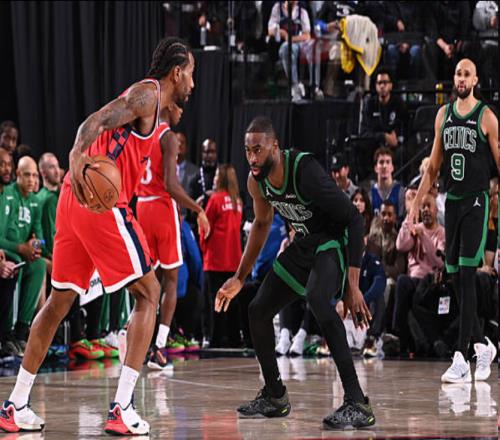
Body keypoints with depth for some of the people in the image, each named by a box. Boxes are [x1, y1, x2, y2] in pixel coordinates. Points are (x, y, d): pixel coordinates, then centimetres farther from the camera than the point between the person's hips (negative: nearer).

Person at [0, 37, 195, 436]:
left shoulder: (146, 99, 25)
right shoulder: (147, 94, -4)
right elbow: (96, 121, -20)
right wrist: (77, 157, -39)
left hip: (76, 198, 10)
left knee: (60, 300, 16)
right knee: (149, 293, -2)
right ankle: (122, 409, -9)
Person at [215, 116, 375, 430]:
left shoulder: (305, 171, -31)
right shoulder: (257, 180, -6)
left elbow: (355, 220, -30)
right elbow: (262, 224, 16)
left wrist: (353, 285, -36)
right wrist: (240, 278, 20)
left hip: (336, 240, -9)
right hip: (305, 244, 9)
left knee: (317, 298, -36)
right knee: (258, 311, 9)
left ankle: (358, 405, -39)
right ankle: (275, 397, 29)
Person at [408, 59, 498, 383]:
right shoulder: (443, 115, 11)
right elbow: (434, 165, 17)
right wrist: (417, 203, 14)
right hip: (452, 201, 6)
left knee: (467, 277, -12)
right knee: (456, 278, 8)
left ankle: (462, 359, -15)